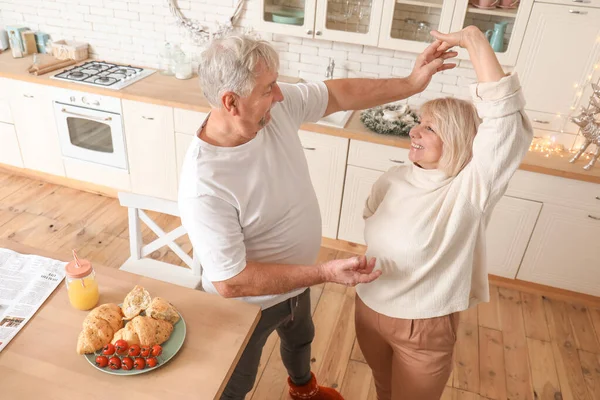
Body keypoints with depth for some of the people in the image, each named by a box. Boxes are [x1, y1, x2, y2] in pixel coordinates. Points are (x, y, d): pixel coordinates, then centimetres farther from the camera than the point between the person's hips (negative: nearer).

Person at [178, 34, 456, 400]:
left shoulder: (278, 106, -22)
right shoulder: (204, 186, -40)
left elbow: (339, 94, -5)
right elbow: (230, 282, -34)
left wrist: (410, 84, -9)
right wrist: (325, 273, -35)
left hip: (295, 281, 7)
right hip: (248, 304, -7)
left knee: (301, 338, 37)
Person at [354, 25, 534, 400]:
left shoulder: (471, 189, -22)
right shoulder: (392, 181, -7)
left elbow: (503, 113, -35)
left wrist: (474, 39, -33)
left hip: (425, 329, -4)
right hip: (369, 310, 4)